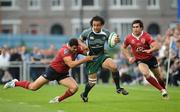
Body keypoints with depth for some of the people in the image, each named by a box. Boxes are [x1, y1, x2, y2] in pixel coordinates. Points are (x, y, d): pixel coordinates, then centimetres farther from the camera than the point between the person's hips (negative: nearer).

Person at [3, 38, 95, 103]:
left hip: (63, 74, 6)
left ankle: (58, 99, 4)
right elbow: (71, 64, -40)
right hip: (53, 70, -6)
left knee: (74, 87, -18)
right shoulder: (65, 51, -30)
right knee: (33, 87, -4)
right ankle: (15, 83, 23)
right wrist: (85, 59, -41)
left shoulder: (76, 49, -9)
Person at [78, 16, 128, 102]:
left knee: (114, 66, -28)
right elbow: (79, 40, 4)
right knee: (92, 81, 0)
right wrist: (83, 45, -18)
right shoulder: (87, 32, -14)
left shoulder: (106, 33, -9)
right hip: (91, 58, -1)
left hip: (102, 56, 1)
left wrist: (116, 41, -18)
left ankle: (118, 88, -10)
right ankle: (84, 95, 33)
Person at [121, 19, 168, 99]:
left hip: (150, 58, 0)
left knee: (160, 77, 9)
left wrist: (150, 50, -46)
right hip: (140, 60, 0)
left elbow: (157, 47, -26)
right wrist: (129, 57, -2)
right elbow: (123, 48, 9)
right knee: (146, 74, -28)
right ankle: (162, 90, -16)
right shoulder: (129, 38, -10)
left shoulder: (146, 36, -18)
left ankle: (164, 89, 41)